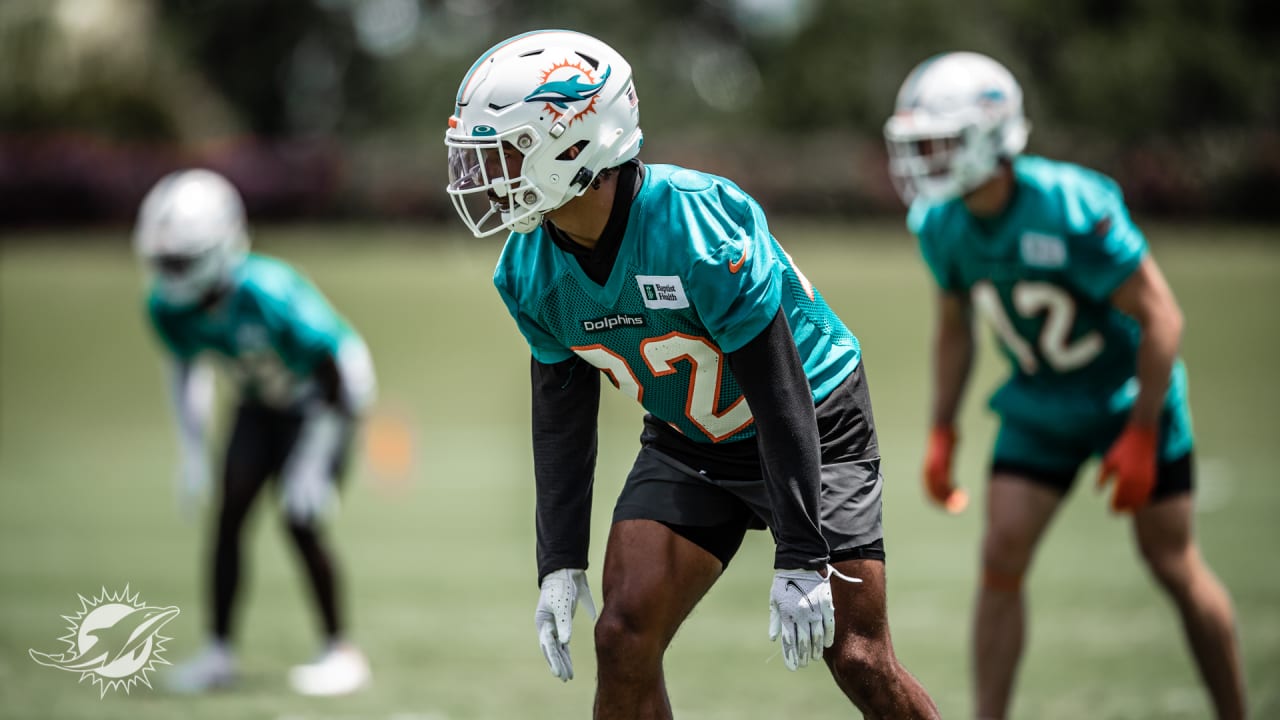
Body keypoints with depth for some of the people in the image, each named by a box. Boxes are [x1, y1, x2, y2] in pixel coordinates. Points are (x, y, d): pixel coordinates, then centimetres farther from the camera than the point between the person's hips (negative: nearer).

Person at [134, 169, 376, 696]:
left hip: (319, 401, -6)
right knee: (229, 511, -6)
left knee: (300, 521, -15)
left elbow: (334, 380, -27)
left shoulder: (270, 295, -38)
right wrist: (192, 452, -2)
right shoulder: (169, 305, -18)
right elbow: (188, 371, 4)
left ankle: (340, 651, -1)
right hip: (262, 402, 6)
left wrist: (312, 465, -25)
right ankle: (219, 651, 2)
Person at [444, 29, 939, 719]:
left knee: (858, 661, -8)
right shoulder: (532, 272, -12)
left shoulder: (699, 229, -33)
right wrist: (559, 565, -3)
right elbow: (561, 421, 1)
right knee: (624, 638, -10)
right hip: (687, 444, 6)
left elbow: (783, 402, -28)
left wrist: (800, 561, -26)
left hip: (811, 429, -5)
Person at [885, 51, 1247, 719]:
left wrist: (1140, 436, -22)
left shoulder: (1074, 207, -30)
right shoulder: (940, 225, -10)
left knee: (1172, 562, 3)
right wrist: (942, 433, 7)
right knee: (1002, 556, -8)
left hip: (1129, 392, -5)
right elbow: (954, 328, 10)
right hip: (1040, 403, 5)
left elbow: (1160, 318, -23)